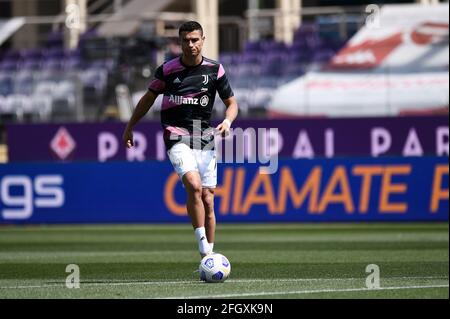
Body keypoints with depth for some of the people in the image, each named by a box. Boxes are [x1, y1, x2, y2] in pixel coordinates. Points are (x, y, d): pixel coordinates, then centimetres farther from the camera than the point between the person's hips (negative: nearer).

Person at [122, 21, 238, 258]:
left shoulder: (215, 69, 3)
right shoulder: (167, 70, 0)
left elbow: (231, 103, 10)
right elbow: (148, 98, 15)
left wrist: (227, 121, -11)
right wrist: (130, 128, 19)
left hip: (205, 139, 2)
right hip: (177, 137, -2)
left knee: (208, 200, 2)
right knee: (194, 185, -26)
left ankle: (209, 257, 13)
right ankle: (203, 247, -24)